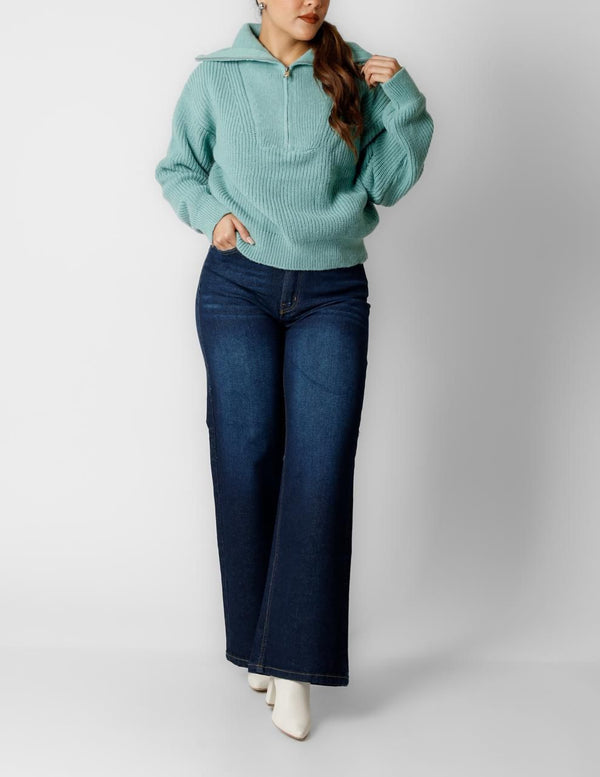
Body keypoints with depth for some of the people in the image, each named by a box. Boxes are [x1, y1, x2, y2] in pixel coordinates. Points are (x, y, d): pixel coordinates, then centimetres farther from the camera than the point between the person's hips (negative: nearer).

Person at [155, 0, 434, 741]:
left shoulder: (353, 75, 6)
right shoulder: (216, 77, 4)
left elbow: (389, 182, 6)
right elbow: (177, 169, 14)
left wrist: (401, 101, -7)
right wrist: (211, 213, -5)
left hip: (332, 292, 0)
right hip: (238, 286, 0)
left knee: (321, 467, -9)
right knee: (246, 459, 1)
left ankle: (294, 665, -2)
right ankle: (257, 646, 17)